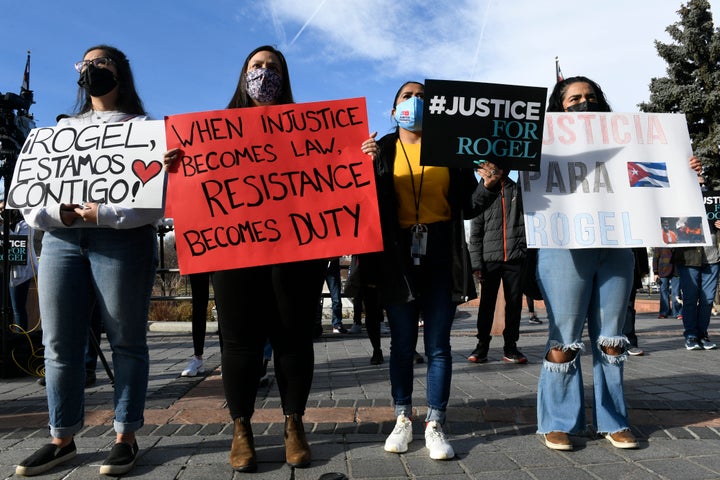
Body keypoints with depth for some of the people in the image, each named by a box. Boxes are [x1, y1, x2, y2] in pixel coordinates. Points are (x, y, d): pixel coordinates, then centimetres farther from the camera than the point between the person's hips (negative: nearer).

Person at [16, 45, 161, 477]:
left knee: (126, 341, -1)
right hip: (61, 238, 5)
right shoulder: (63, 128, 24)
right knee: (60, 343, 3)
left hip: (122, 238, -4)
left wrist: (103, 214, -17)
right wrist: (54, 213, -7)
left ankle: (126, 437, 8)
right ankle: (63, 439, 15)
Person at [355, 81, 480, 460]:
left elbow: (467, 199, 6)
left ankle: (435, 425, 11)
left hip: (441, 251, 0)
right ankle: (402, 420, 19)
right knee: (402, 341, 6)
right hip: (398, 251, 0)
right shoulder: (383, 149, 8)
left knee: (438, 343, 2)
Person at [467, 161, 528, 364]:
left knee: (514, 302, 5)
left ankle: (510, 346, 16)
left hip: (515, 256, 1)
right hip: (490, 257, -1)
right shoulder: (481, 194, 7)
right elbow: (475, 232, 4)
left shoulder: (517, 189, 9)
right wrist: (476, 263, -3)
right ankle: (482, 345, 13)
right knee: (487, 302, 3)